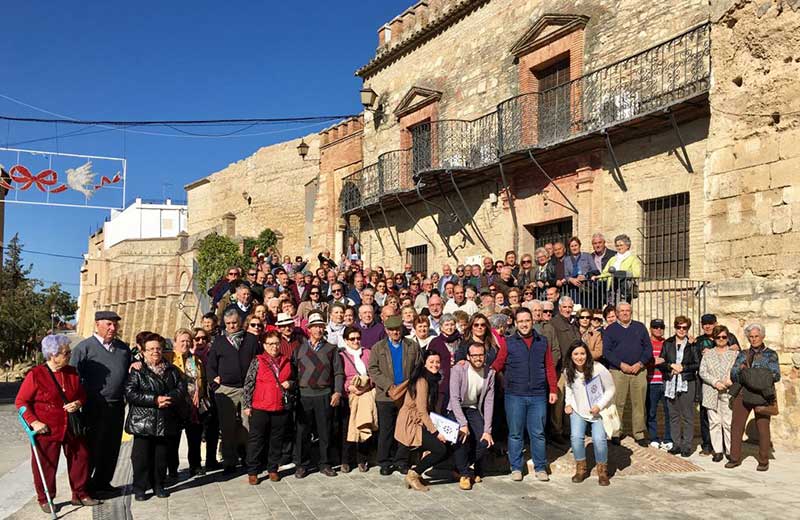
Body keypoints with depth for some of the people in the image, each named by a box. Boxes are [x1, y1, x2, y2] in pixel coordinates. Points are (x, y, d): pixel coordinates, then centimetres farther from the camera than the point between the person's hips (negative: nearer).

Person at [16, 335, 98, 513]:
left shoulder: (72, 372, 2)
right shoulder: (35, 375, -13)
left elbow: (82, 394, 14)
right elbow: (21, 401, -7)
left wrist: (78, 403, -8)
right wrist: (33, 422, -15)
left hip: (72, 428, 5)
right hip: (46, 430, -5)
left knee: (80, 459, 10)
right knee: (46, 465, 5)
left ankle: (80, 495, 26)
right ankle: (44, 500, 23)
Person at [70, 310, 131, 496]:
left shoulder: (123, 348, 13)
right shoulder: (84, 347, -4)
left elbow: (128, 374, 25)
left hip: (117, 406, 6)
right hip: (94, 407, -6)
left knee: (112, 447, 13)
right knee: (91, 447, 2)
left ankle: (103, 482, 27)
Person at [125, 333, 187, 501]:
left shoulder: (172, 370, 11)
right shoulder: (138, 371, 0)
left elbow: (181, 388, 4)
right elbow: (130, 393, -10)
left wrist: (168, 398, -15)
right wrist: (155, 400, -16)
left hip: (166, 422, 3)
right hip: (143, 422, -3)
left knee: (162, 455, 9)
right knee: (141, 456, 1)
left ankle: (158, 485, 23)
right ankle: (140, 488, 14)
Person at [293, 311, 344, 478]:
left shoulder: (331, 349, 9)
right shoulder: (299, 348, 11)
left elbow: (338, 372, 6)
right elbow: (292, 370, 10)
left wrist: (337, 392, -5)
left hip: (325, 395, 0)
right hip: (304, 394, 0)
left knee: (325, 431, 5)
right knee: (303, 431, 3)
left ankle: (325, 464, 17)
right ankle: (301, 465, 14)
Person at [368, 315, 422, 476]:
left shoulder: (413, 347, 10)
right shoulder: (378, 348, 7)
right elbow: (372, 370, -1)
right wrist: (388, 385, -12)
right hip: (385, 396, -1)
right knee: (386, 430, 3)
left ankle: (401, 461, 15)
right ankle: (385, 462, 12)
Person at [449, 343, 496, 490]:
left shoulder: (489, 372, -8)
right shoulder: (458, 370, -19)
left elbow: (488, 402, -8)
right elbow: (454, 398, -23)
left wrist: (487, 430, -12)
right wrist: (463, 424, -32)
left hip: (474, 409, 4)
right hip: (457, 409, -3)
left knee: (485, 441, -15)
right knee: (463, 436, -28)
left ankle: (461, 468, 10)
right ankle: (465, 473, -8)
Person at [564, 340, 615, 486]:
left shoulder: (598, 369, -21)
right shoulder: (568, 371, -7)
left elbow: (610, 389, -11)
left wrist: (599, 405, -20)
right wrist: (568, 403, 0)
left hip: (599, 411, -3)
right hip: (578, 410, 3)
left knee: (599, 439, -15)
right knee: (576, 437, -12)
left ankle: (602, 471, 8)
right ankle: (581, 468, 10)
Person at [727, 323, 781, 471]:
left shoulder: (770, 354, 7)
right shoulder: (743, 354, 16)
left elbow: (776, 375, -5)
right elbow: (733, 375, 10)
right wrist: (740, 369, -12)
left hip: (762, 394, -3)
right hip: (743, 393, 3)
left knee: (763, 427, -3)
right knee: (736, 425, 1)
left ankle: (763, 461, 10)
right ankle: (735, 458, 11)